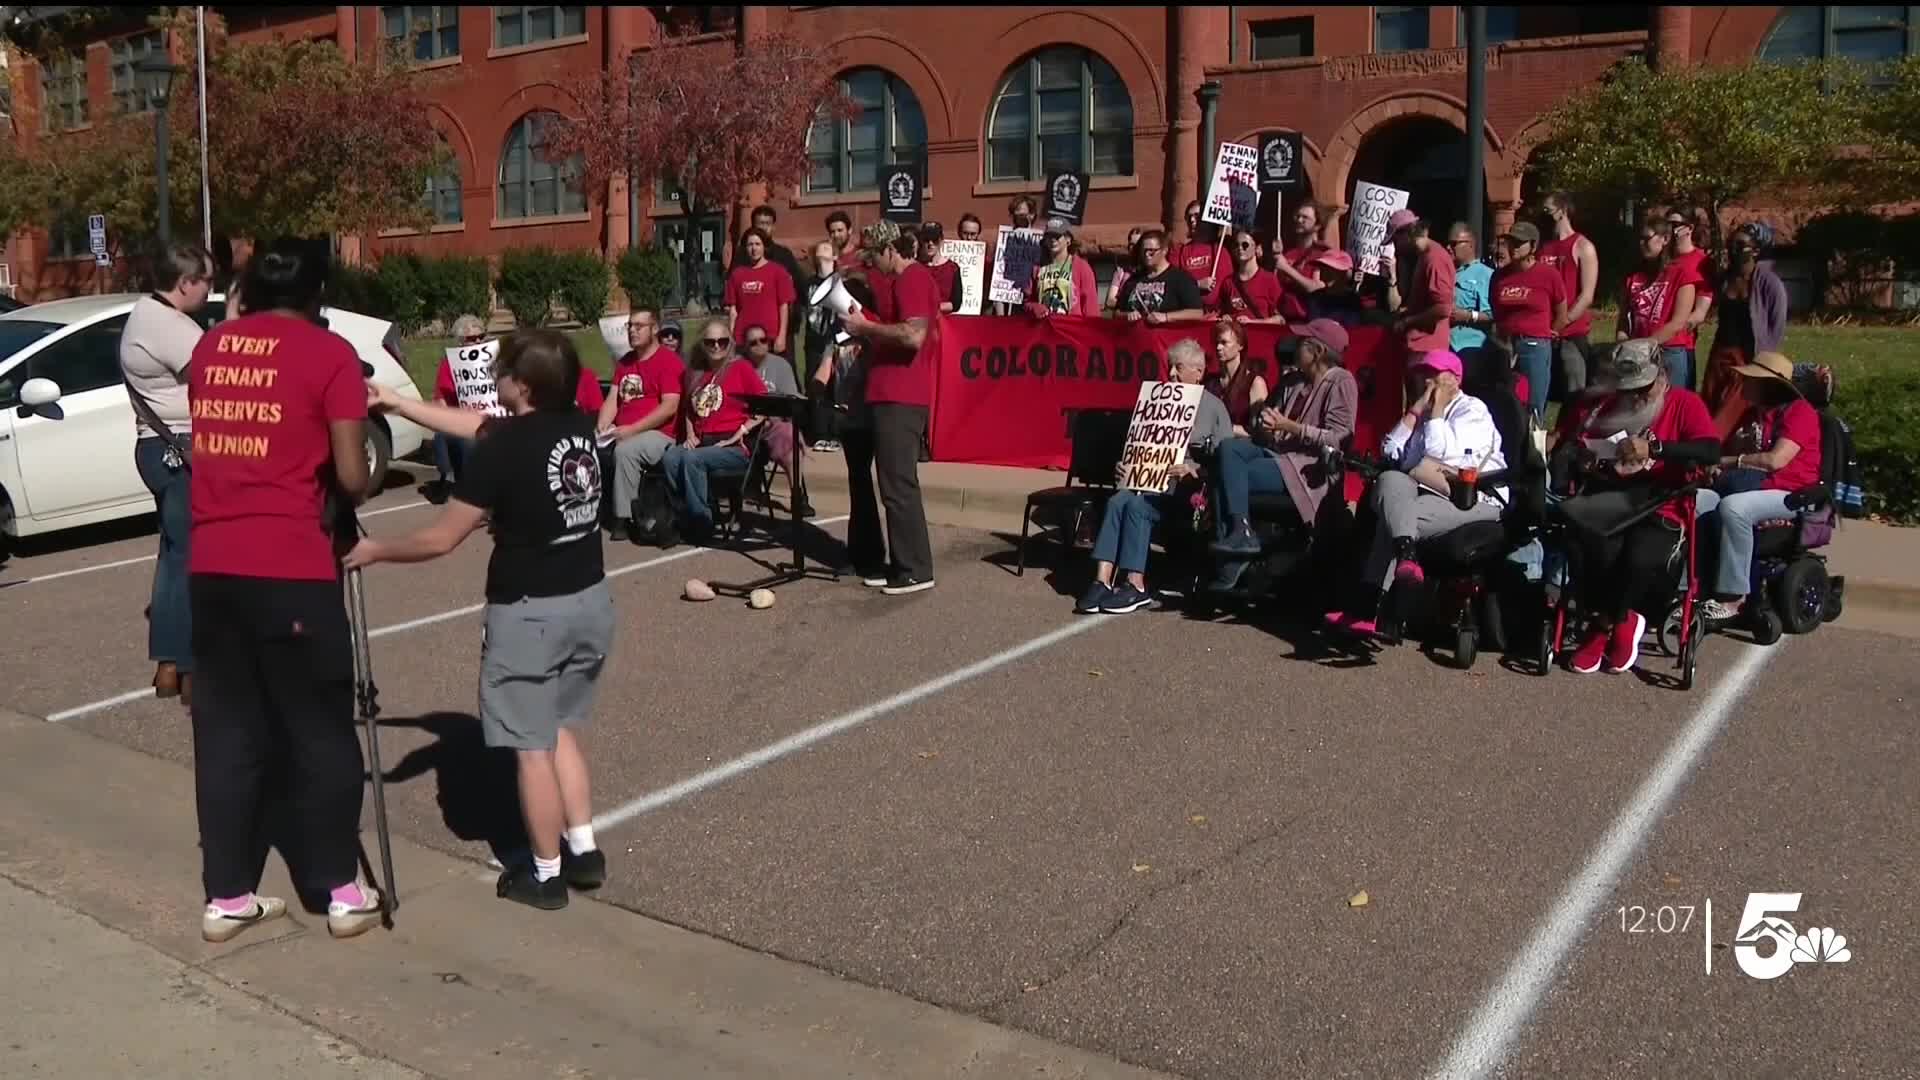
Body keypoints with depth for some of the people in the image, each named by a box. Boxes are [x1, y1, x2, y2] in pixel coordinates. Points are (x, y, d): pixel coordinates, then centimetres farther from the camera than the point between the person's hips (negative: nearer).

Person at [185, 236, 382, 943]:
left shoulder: (210, 347, 12)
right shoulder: (328, 353, -5)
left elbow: (211, 445, 17)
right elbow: (351, 476, -9)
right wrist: (346, 507, 11)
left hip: (212, 565, 5)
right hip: (291, 569, -5)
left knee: (226, 731, 12)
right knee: (320, 732, 6)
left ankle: (227, 896, 19)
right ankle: (342, 890, 15)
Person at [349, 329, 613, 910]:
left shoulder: (503, 448, -20)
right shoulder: (578, 427, 1)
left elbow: (442, 539, -14)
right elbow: (477, 425, 14)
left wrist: (374, 551, 2)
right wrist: (394, 402, 17)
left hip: (530, 612, -7)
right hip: (590, 601, 7)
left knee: (532, 746, 6)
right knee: (561, 730, 21)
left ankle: (545, 874, 17)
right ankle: (584, 851, 25)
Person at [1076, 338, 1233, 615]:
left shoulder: (1213, 407, 6)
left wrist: (1192, 468, -20)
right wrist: (1124, 466, 0)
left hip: (1184, 488, -4)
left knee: (1137, 505, -31)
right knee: (1117, 500, -27)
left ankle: (1135, 585, -27)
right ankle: (1102, 581, -34)